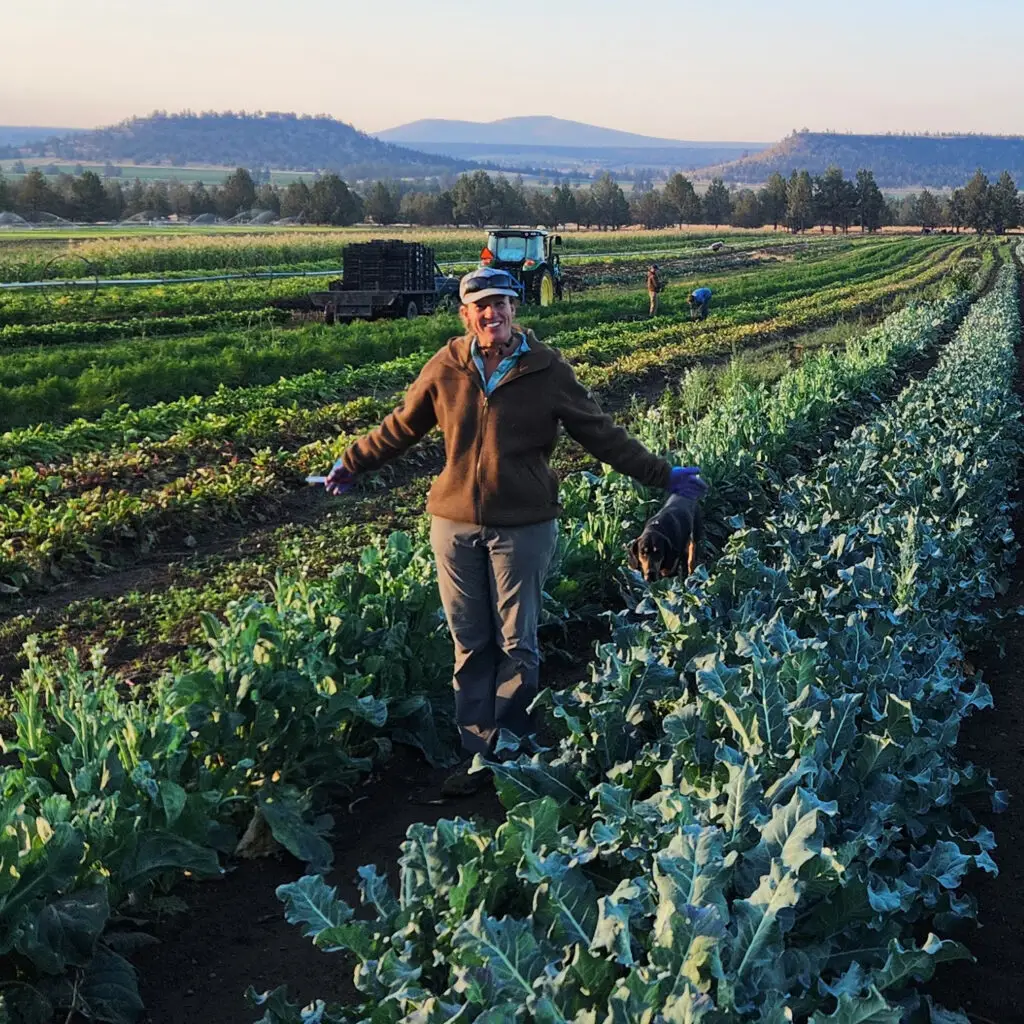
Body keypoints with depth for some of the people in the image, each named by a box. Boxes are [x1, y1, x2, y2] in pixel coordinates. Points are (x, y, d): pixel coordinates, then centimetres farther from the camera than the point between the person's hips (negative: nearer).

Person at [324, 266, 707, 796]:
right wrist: (351, 462, 19)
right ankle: (477, 753, 21)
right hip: (455, 524, 2)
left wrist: (662, 475, 0)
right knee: (470, 646, 10)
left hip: (523, 527, -2)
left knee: (516, 646, 5)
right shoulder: (445, 369, 0)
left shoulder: (547, 370, -4)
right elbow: (399, 427, 14)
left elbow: (601, 434, 2)